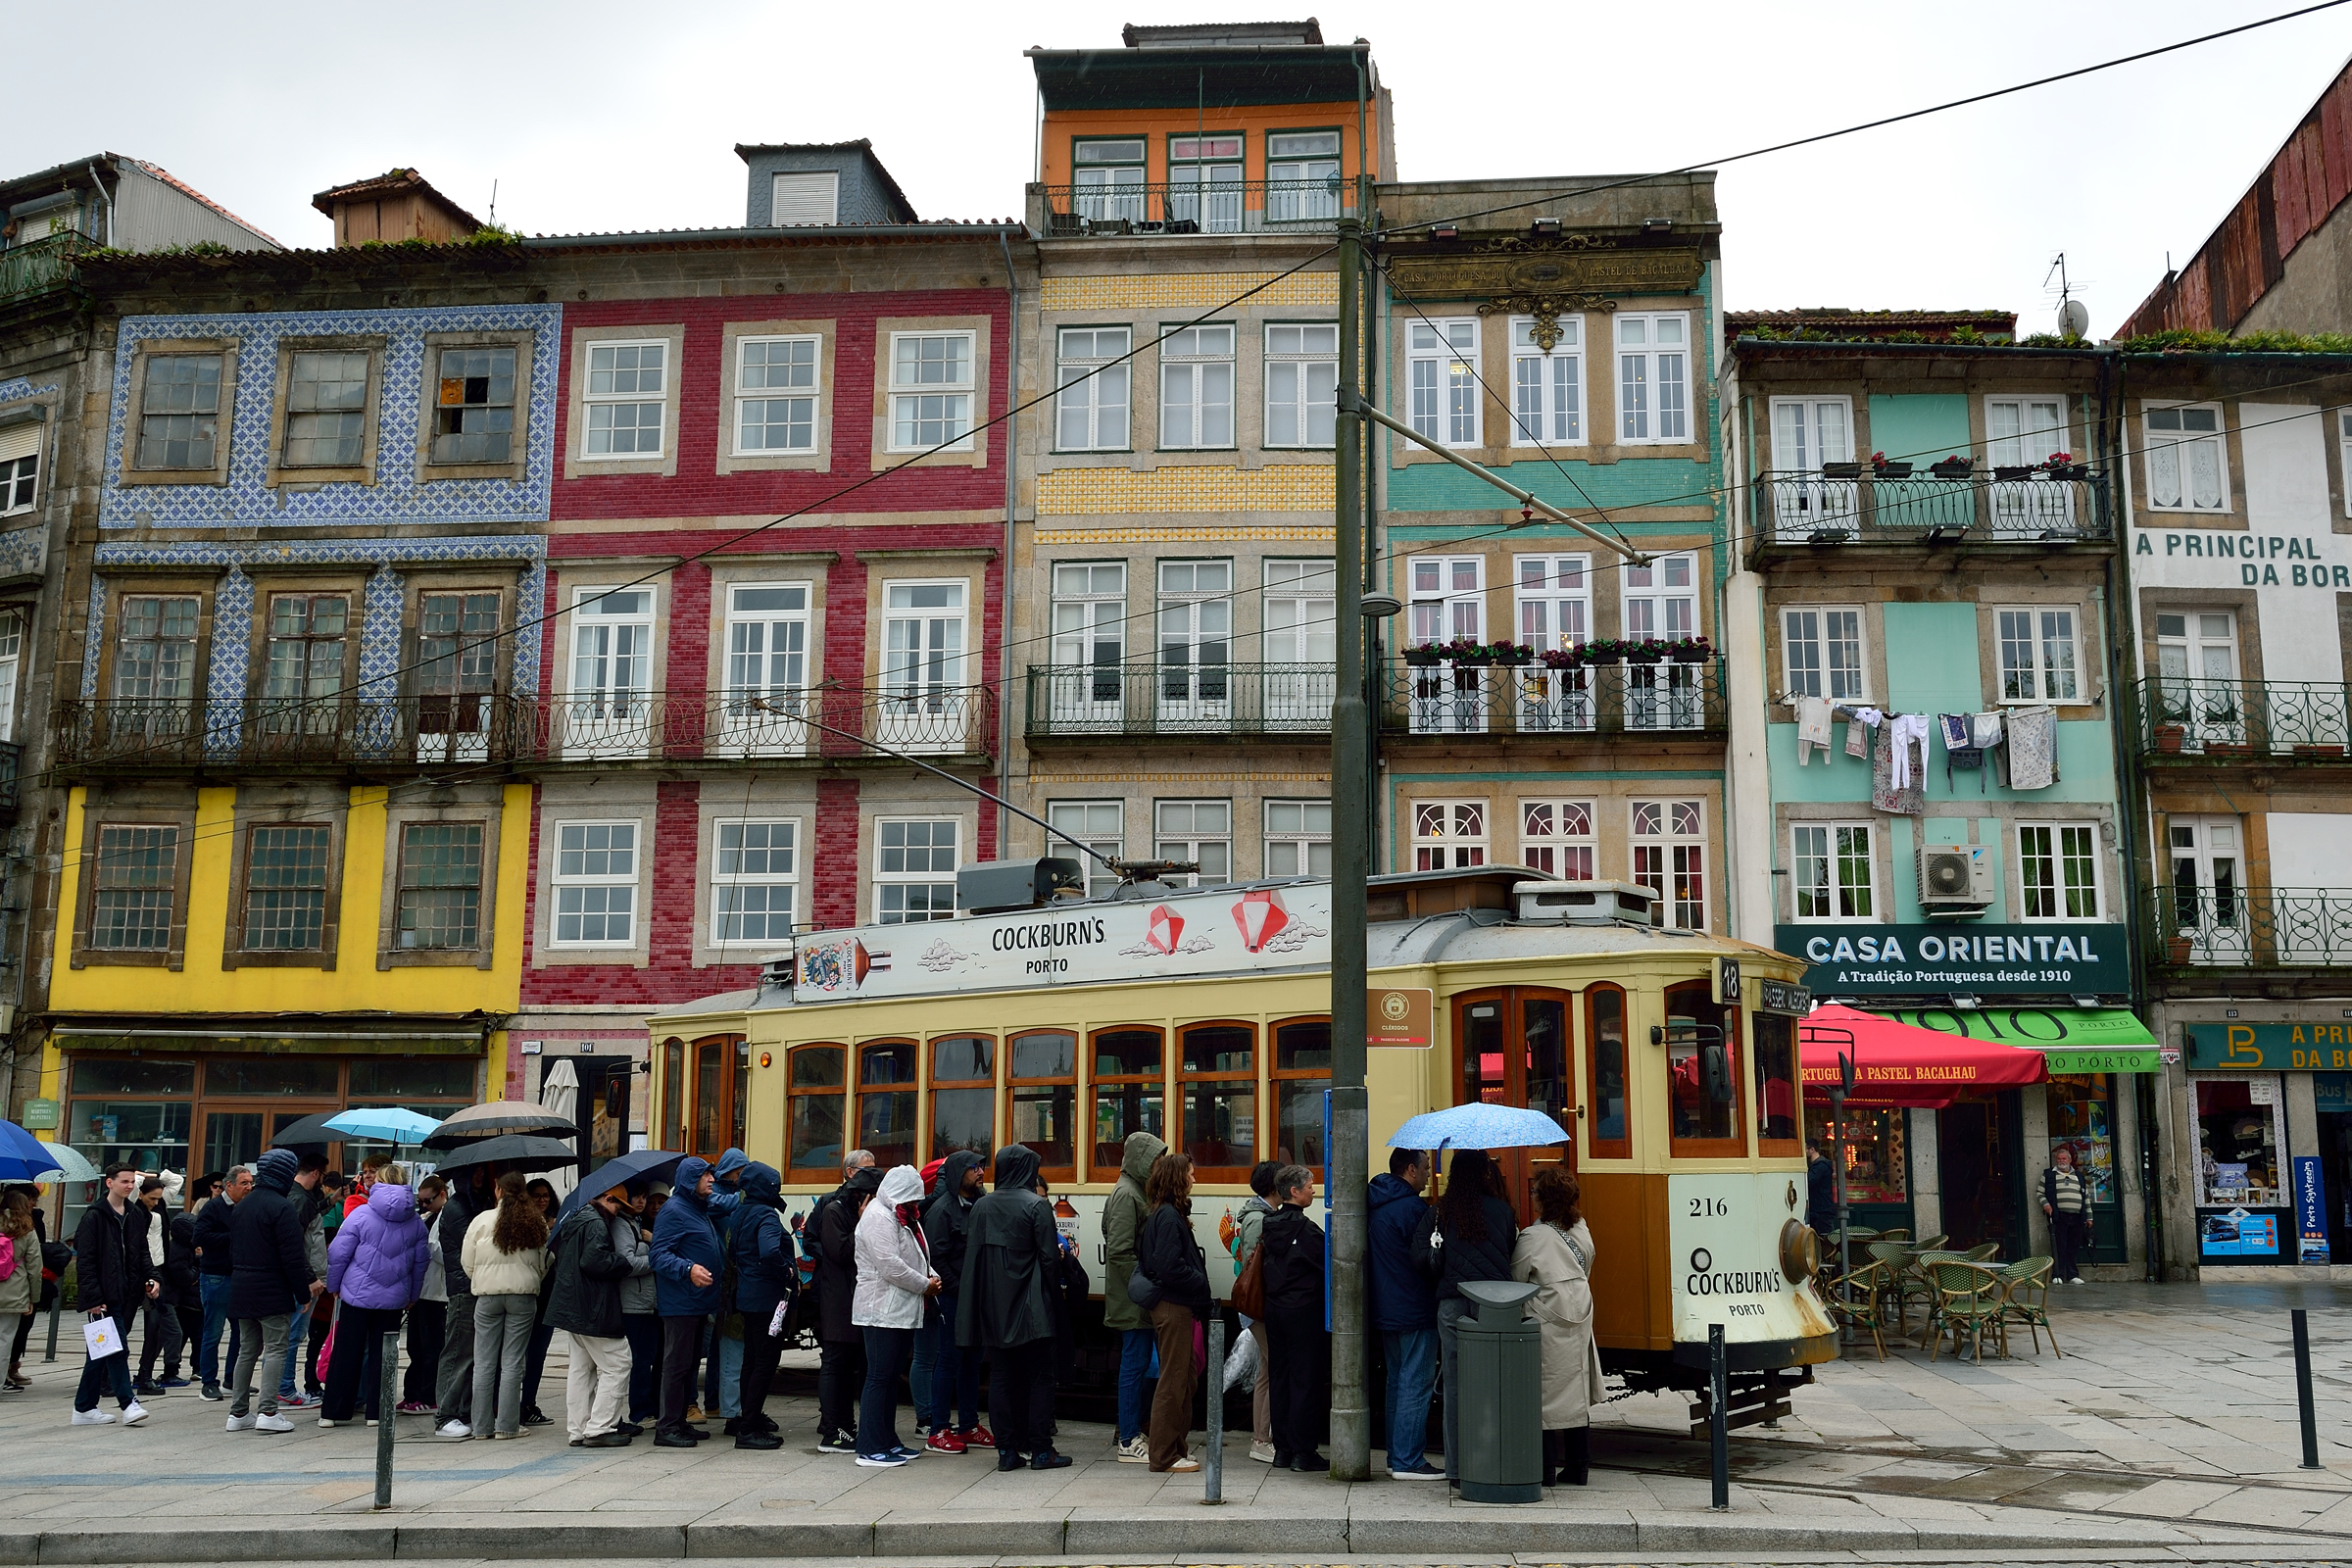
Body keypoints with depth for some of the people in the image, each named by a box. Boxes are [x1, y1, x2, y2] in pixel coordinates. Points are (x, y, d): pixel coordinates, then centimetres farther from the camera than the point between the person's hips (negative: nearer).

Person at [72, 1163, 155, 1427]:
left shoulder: (136, 1215, 12)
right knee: (117, 1350, -10)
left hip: (125, 1296, 7)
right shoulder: (95, 1216, -8)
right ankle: (128, 1404, -8)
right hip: (103, 1298, -7)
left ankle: (84, 1408, 20)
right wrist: (93, 1298, -16)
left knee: (101, 1352, 13)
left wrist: (151, 1277, 3)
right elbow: (85, 1260, -11)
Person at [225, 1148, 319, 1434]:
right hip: (272, 1292, -8)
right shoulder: (282, 1207, -16)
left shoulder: (241, 1206, 12)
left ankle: (238, 1413, 15)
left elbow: (234, 1249, 18)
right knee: (276, 1349, -3)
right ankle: (268, 1412, -9)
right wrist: (304, 1292, -10)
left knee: (247, 1349, 14)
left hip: (241, 1289, 8)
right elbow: (293, 1257, -18)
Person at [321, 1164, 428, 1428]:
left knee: (346, 1353, 5)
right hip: (394, 1299, 3)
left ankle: (332, 1411, 10)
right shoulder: (416, 1222, 4)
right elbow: (422, 1261, 12)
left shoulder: (361, 1214, -8)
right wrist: (413, 1295, 23)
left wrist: (333, 1285, 7)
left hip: (358, 1295, -3)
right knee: (382, 1354, 9)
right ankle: (376, 1411, 10)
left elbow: (338, 1253, -7)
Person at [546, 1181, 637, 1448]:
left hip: (573, 1308, 11)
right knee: (615, 1365, -4)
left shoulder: (572, 1220, 17)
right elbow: (593, 1261, -26)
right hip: (592, 1311, -11)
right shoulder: (595, 1223, -15)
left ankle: (579, 1429, 17)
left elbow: (554, 1256, 25)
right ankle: (598, 1429, -7)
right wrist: (625, 1263, -14)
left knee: (580, 1369, 15)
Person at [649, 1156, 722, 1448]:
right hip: (680, 1302, -10)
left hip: (697, 1302, 10)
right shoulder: (674, 1210, -13)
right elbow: (660, 1254, -20)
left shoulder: (700, 1209, 18)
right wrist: (688, 1270, -34)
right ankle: (667, 1427, -1)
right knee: (677, 1363, -6)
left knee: (689, 1362, 14)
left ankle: (680, 1421, 21)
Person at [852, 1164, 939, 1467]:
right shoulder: (878, 1217, -15)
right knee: (879, 1377, -7)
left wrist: (930, 1275, 3)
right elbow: (890, 1265, -22)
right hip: (882, 1311, -10)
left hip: (903, 1311, 10)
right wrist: (924, 1285, -13)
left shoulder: (903, 1216, 19)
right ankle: (870, 1449, -4)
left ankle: (888, 1441, 21)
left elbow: (917, 1256, 24)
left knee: (892, 1376, 14)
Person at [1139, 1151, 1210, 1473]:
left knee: (1182, 1379, 16)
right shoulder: (1169, 1217, -16)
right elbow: (1170, 1267, -24)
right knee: (1173, 1381, -4)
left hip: (1177, 1305, 10)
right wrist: (1201, 1283, -12)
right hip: (1174, 1308, -10)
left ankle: (1175, 1449, 23)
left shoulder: (1168, 1214, 15)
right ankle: (1165, 1456, 3)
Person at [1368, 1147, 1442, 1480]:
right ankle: (1408, 1461, -3)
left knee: (1397, 1381, 15)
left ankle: (1396, 1457, 20)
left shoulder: (1376, 1205, 10)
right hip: (1416, 1311, -9)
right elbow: (1425, 1258, -17)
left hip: (1385, 1311, 9)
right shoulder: (1412, 1208, -17)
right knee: (1415, 1384, -4)